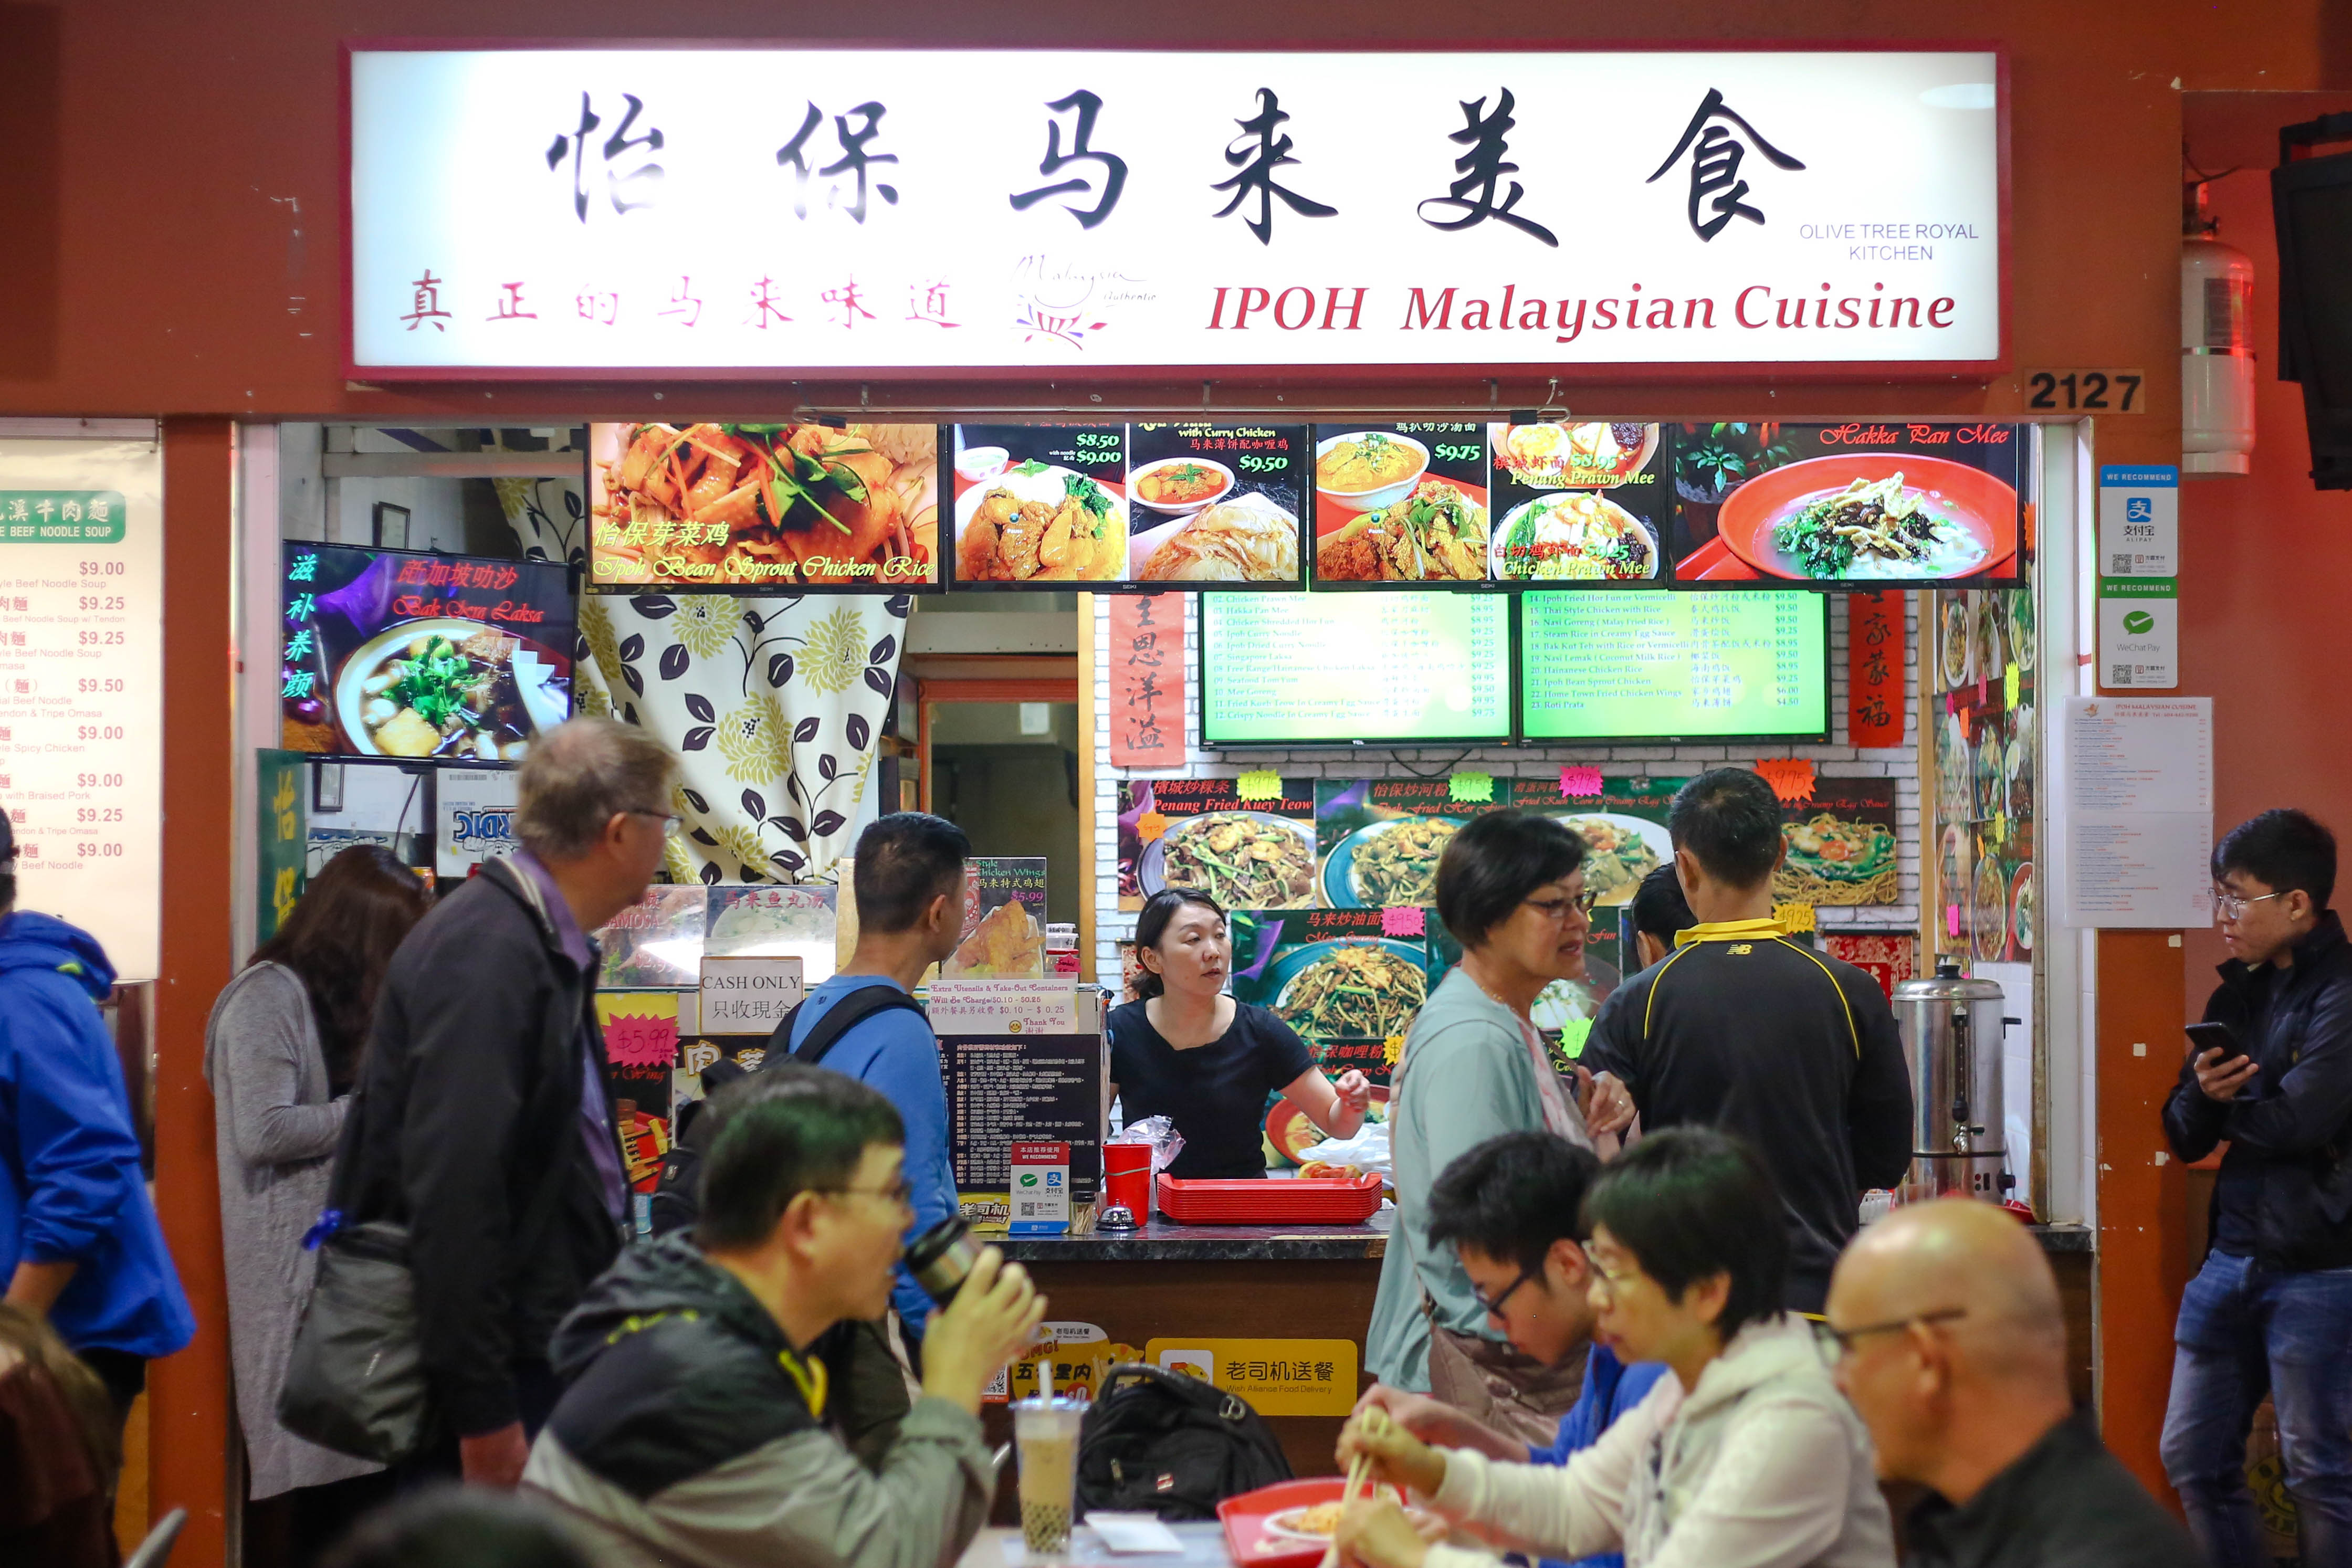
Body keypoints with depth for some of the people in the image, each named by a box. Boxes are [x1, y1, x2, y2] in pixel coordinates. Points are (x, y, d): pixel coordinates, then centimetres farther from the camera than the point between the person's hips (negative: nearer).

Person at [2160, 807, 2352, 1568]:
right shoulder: (2240, 995, 10)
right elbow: (2185, 1137, 10)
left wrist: (2229, 1111, -3)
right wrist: (2202, 1094, -13)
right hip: (2231, 1260, 8)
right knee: (2193, 1458, 13)